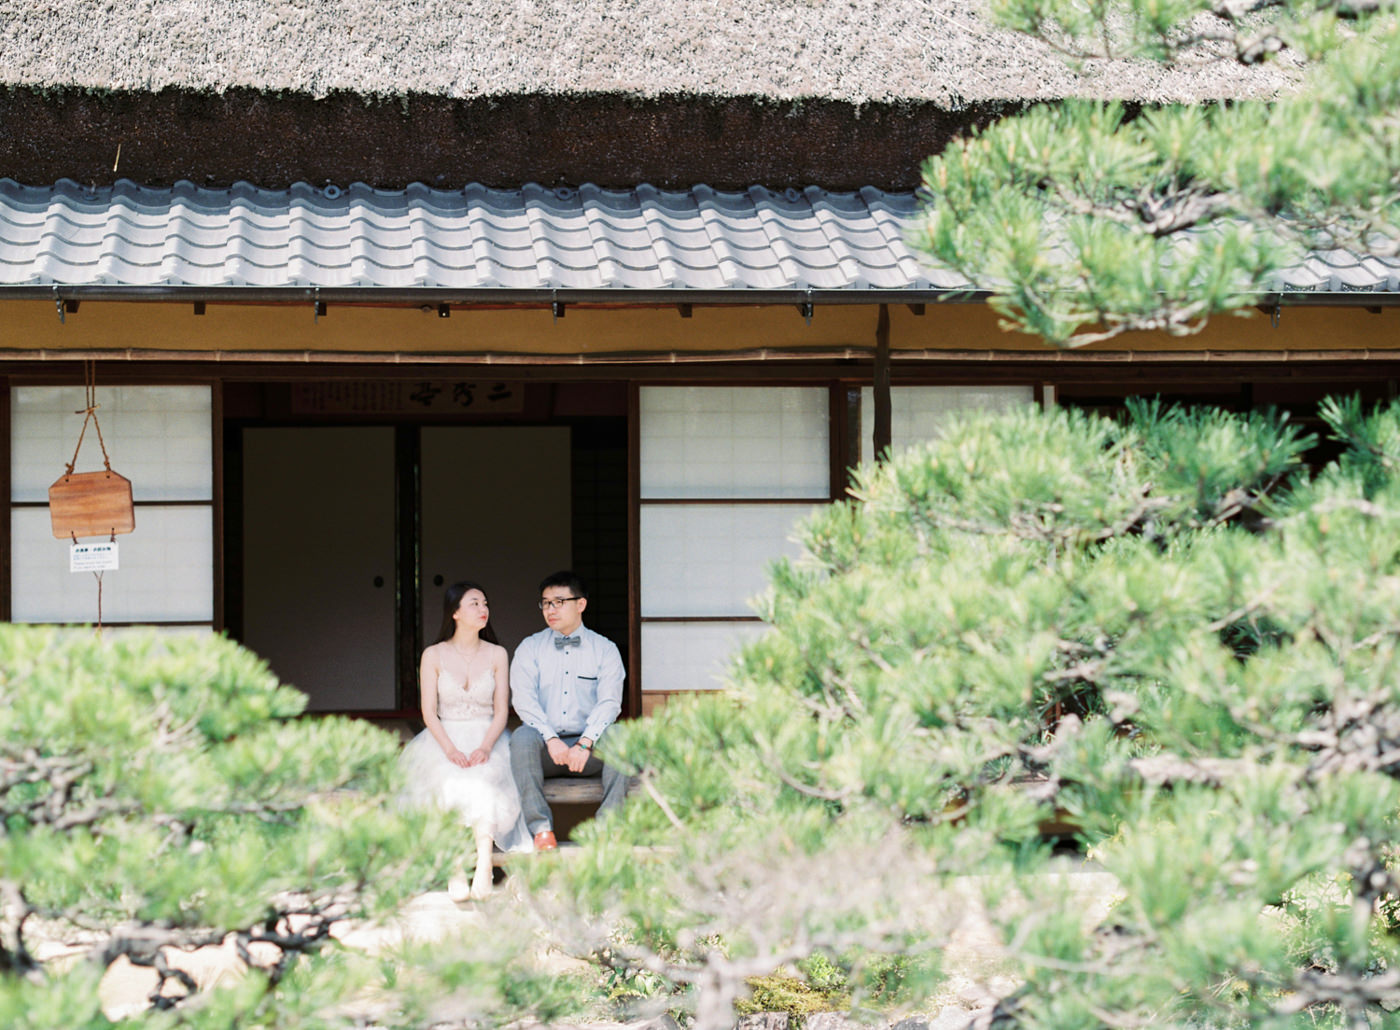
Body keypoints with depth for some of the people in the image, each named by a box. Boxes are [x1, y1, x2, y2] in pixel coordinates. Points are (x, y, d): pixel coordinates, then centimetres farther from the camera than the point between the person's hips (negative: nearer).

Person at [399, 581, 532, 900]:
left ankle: (484, 865, -35)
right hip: (444, 739, 0)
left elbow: (501, 711, 3)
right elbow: (429, 712, -1)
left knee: (483, 780, -34)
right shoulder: (434, 656, 5)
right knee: (449, 782, -33)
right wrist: (450, 748, -19)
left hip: (486, 738, 0)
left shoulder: (496, 655, 8)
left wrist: (485, 746, -17)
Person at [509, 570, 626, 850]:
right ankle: (541, 828, -32)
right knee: (522, 736, -32)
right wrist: (551, 740, -20)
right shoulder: (530, 648, 10)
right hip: (545, 746, 0)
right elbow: (523, 698, -4)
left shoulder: (604, 649, 9)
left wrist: (585, 743, -21)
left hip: (588, 749, 0)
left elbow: (609, 701, -4)